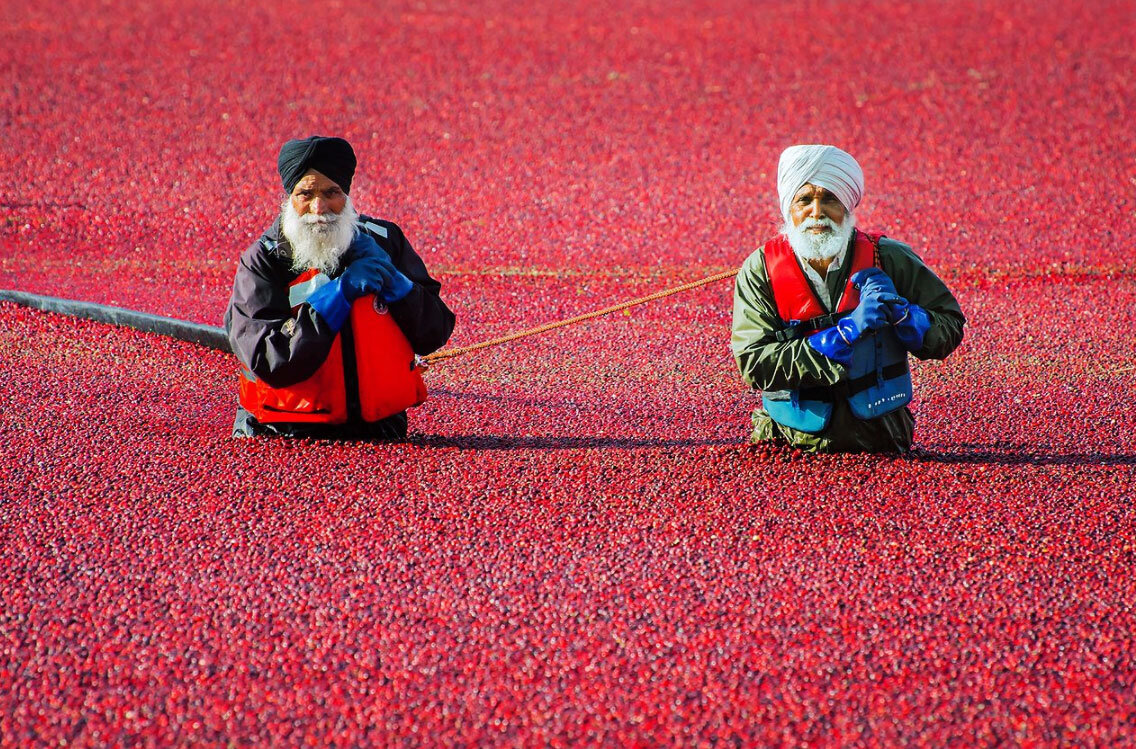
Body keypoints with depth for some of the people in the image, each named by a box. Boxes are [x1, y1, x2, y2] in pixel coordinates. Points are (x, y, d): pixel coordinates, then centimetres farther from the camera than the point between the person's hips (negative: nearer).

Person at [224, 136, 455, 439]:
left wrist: (391, 279, -8)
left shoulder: (385, 241, 7)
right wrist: (340, 292, -16)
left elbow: (433, 337, 8)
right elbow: (270, 364, -15)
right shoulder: (261, 262, -2)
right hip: (285, 435, -3)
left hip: (378, 428, 3)